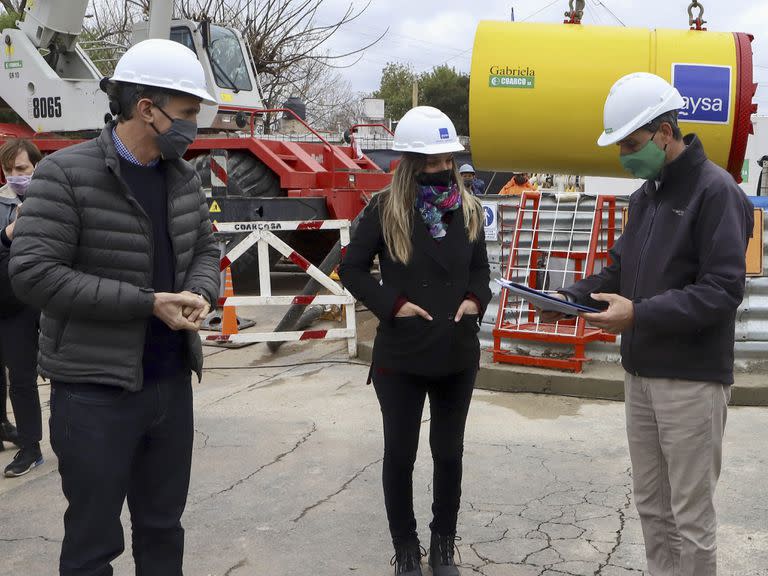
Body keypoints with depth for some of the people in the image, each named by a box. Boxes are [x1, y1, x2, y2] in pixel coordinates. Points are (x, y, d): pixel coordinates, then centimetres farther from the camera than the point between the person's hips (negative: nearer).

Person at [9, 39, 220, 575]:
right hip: (95, 389, -6)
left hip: (172, 381, 6)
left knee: (163, 529, 18)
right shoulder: (66, 174, -13)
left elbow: (205, 249, 17)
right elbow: (34, 272, -19)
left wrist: (199, 294, -8)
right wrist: (148, 304, -20)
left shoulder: (183, 177, 6)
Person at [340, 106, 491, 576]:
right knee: (400, 454, 9)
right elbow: (352, 270, -3)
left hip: (458, 355, 3)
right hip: (400, 358, -3)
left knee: (449, 452, 14)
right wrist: (392, 304, -16)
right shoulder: (385, 210, -9)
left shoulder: (468, 209, 2)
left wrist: (476, 299, -6)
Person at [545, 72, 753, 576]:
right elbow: (622, 267, 18)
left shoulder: (716, 190, -14)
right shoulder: (647, 194, 13)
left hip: (691, 380, -8)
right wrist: (572, 297, 1)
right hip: (641, 373, 8)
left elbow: (723, 291, -21)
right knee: (652, 504, 17)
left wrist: (639, 314, -25)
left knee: (691, 515, 2)